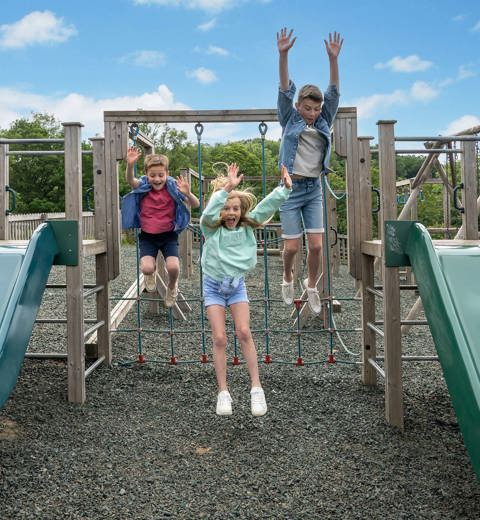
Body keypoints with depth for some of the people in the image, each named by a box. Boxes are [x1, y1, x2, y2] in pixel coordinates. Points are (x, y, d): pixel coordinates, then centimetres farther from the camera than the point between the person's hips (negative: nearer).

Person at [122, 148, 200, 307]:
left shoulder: (173, 189, -7)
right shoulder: (143, 187, -4)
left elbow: (196, 205, -12)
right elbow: (130, 180, -25)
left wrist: (187, 193, -33)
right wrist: (130, 164, -45)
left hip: (168, 235, 0)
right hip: (148, 236, 1)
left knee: (173, 267, -21)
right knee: (146, 268, -21)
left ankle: (172, 287, 17)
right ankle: (151, 273, 21)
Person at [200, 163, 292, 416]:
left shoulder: (247, 226, -8)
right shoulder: (211, 228, -16)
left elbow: (266, 207, -15)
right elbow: (208, 213, -37)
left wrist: (285, 188, -26)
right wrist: (226, 188, -46)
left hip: (237, 284, 2)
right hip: (214, 286, -1)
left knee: (244, 333, -6)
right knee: (219, 339, -4)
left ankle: (256, 388, 1)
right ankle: (223, 393, 6)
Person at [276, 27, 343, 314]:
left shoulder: (324, 122, 6)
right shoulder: (290, 119, 0)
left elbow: (334, 92, -3)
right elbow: (285, 89, -10)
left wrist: (333, 58, -13)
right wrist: (283, 55, -22)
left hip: (314, 189, 2)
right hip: (290, 188, -2)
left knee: (316, 245, -3)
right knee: (291, 246, -2)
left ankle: (312, 286, 19)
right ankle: (288, 279, 28)